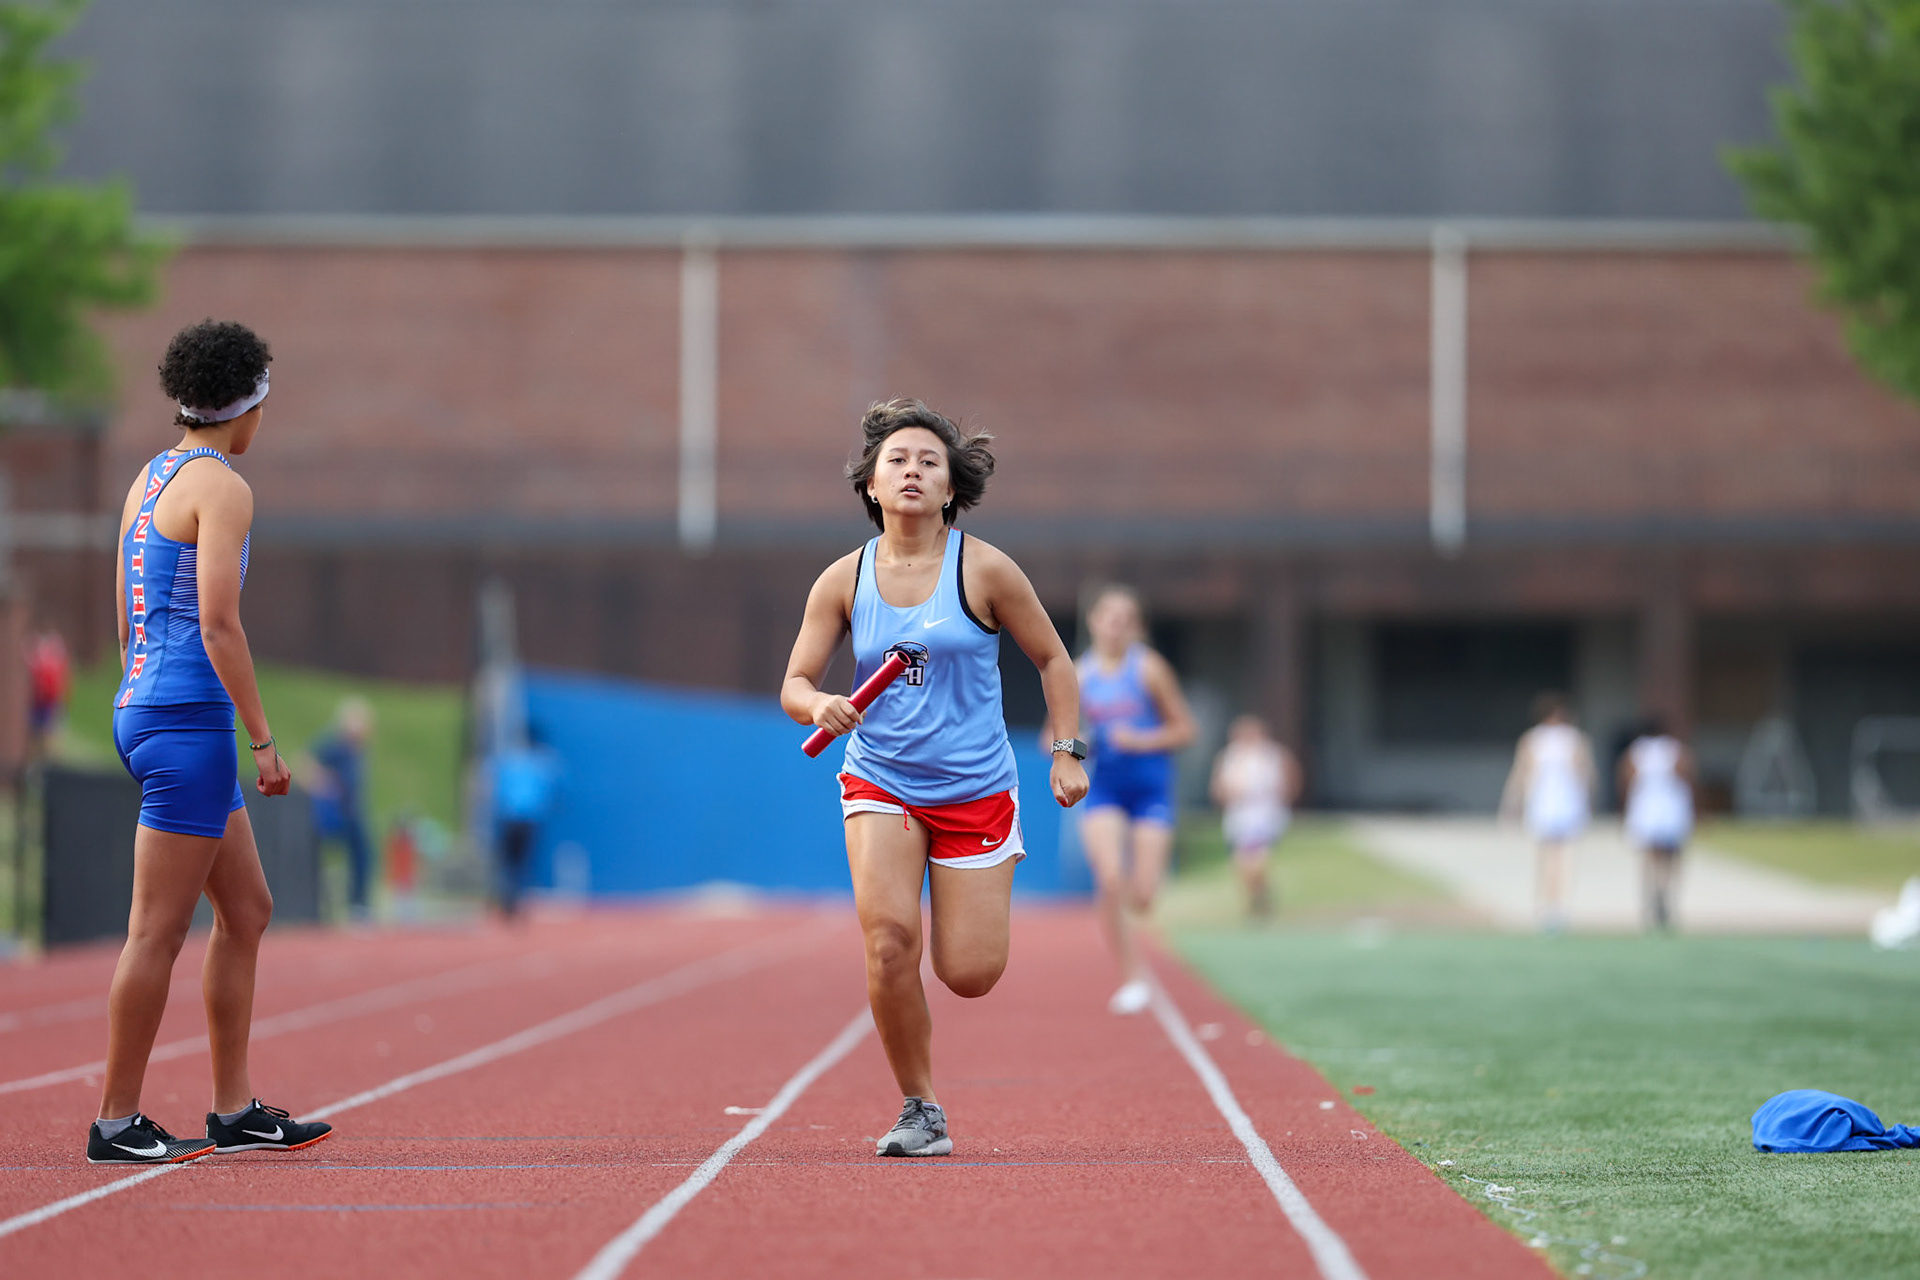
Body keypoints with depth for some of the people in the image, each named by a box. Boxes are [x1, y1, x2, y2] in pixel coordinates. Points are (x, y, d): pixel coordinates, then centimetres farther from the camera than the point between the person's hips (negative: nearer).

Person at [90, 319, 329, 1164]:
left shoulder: (148, 481, 16)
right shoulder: (222, 489, -11)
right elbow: (218, 626, -18)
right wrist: (264, 741, -15)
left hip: (144, 707, 10)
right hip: (190, 717, -10)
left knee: (247, 912, 14)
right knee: (158, 931, -5)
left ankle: (235, 1110, 16)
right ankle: (117, 1122, -1)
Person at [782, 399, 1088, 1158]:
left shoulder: (983, 570, -6)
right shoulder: (844, 581, -1)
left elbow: (1051, 658, 5)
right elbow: (794, 683, 2)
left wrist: (1067, 752, -2)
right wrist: (819, 706, -21)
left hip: (975, 789, -1)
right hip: (880, 784, 1)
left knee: (970, 975, -3)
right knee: (889, 935, -23)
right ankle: (920, 1112, -6)